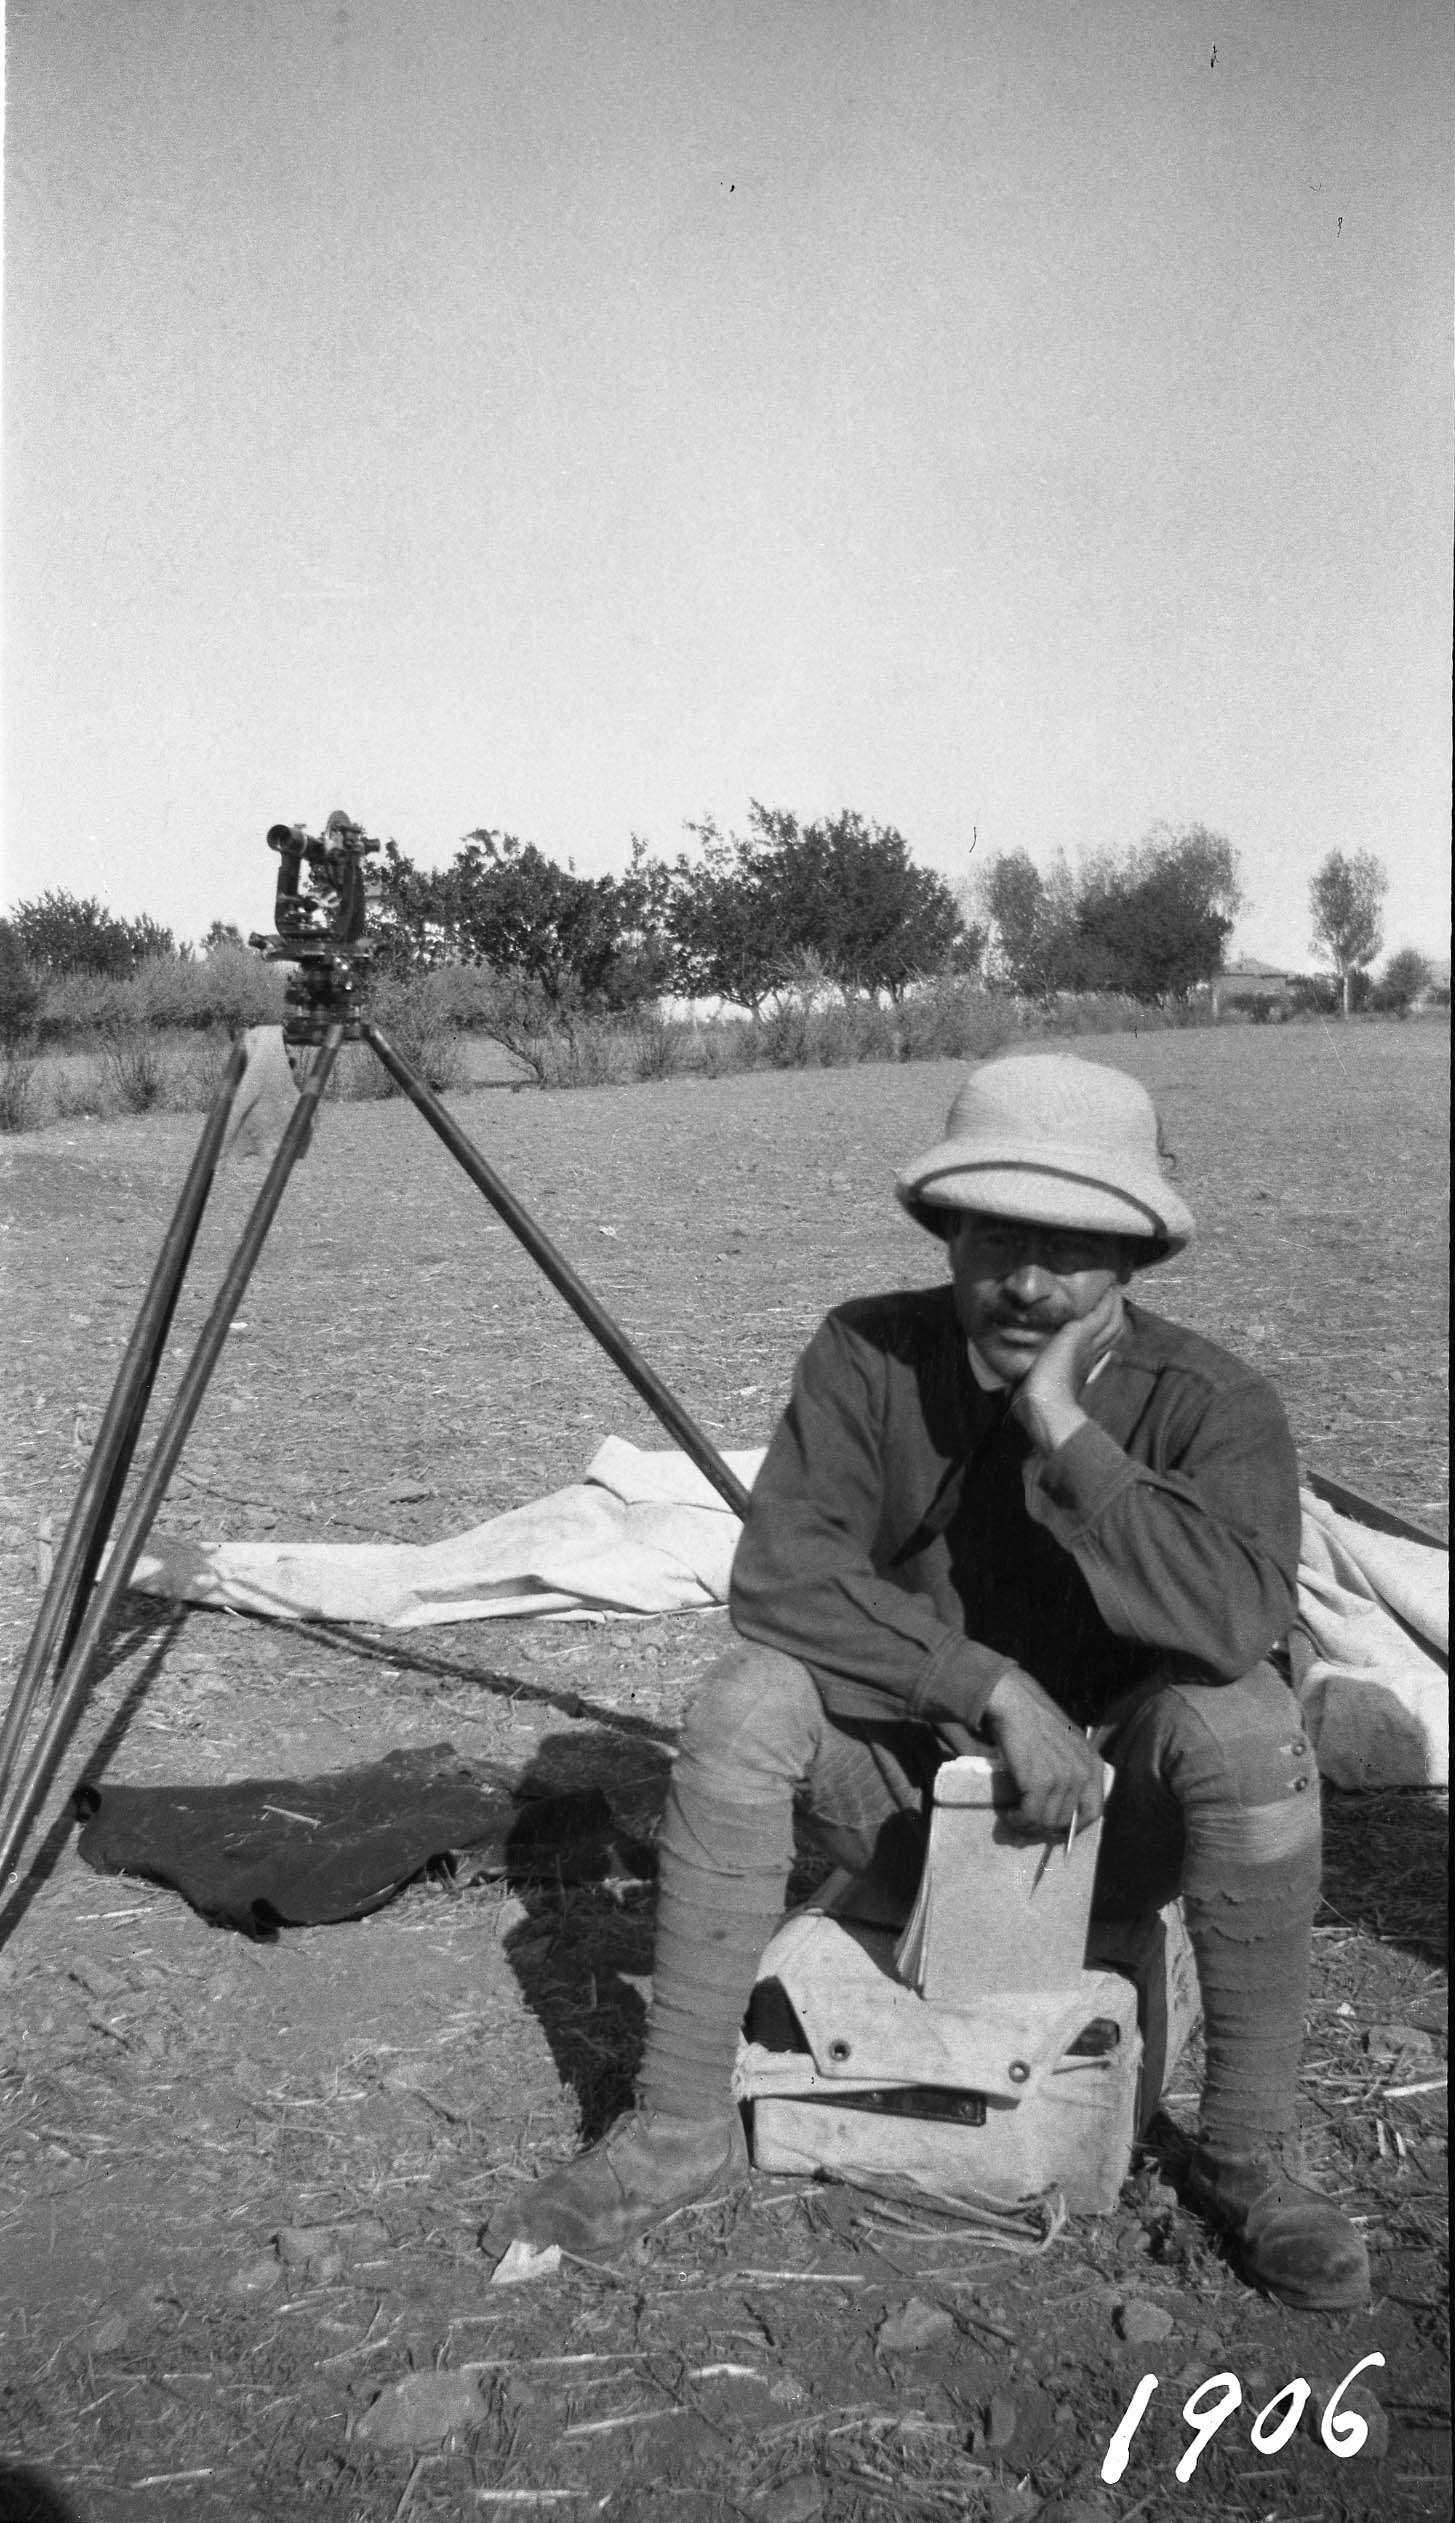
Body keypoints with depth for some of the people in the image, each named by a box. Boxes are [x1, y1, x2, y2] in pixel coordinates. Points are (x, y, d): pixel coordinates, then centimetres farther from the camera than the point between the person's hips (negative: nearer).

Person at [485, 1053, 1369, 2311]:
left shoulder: (1214, 1402, -18)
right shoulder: (870, 1355, -13)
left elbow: (1236, 1616, -35)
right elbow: (780, 1569, -23)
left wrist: (1068, 1433, -34)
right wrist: (993, 1686, -29)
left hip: (1114, 1818, -1)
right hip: (909, 1781, 2)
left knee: (1246, 1720, -31)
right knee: (745, 1703, -25)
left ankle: (1251, 2155, -12)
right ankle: (682, 2128, -11)